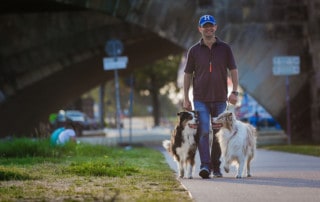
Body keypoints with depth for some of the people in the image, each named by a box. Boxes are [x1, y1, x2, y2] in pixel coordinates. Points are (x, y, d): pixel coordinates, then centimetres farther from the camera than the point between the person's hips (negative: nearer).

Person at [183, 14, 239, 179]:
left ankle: (216, 167, 17)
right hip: (201, 99, -1)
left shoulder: (224, 48, 5)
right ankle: (205, 165, -19)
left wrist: (234, 92, -4)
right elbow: (187, 74, 7)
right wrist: (186, 98, 3)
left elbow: (233, 70, 7)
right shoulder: (194, 50, 4)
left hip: (220, 99, 1)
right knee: (203, 132, -14)